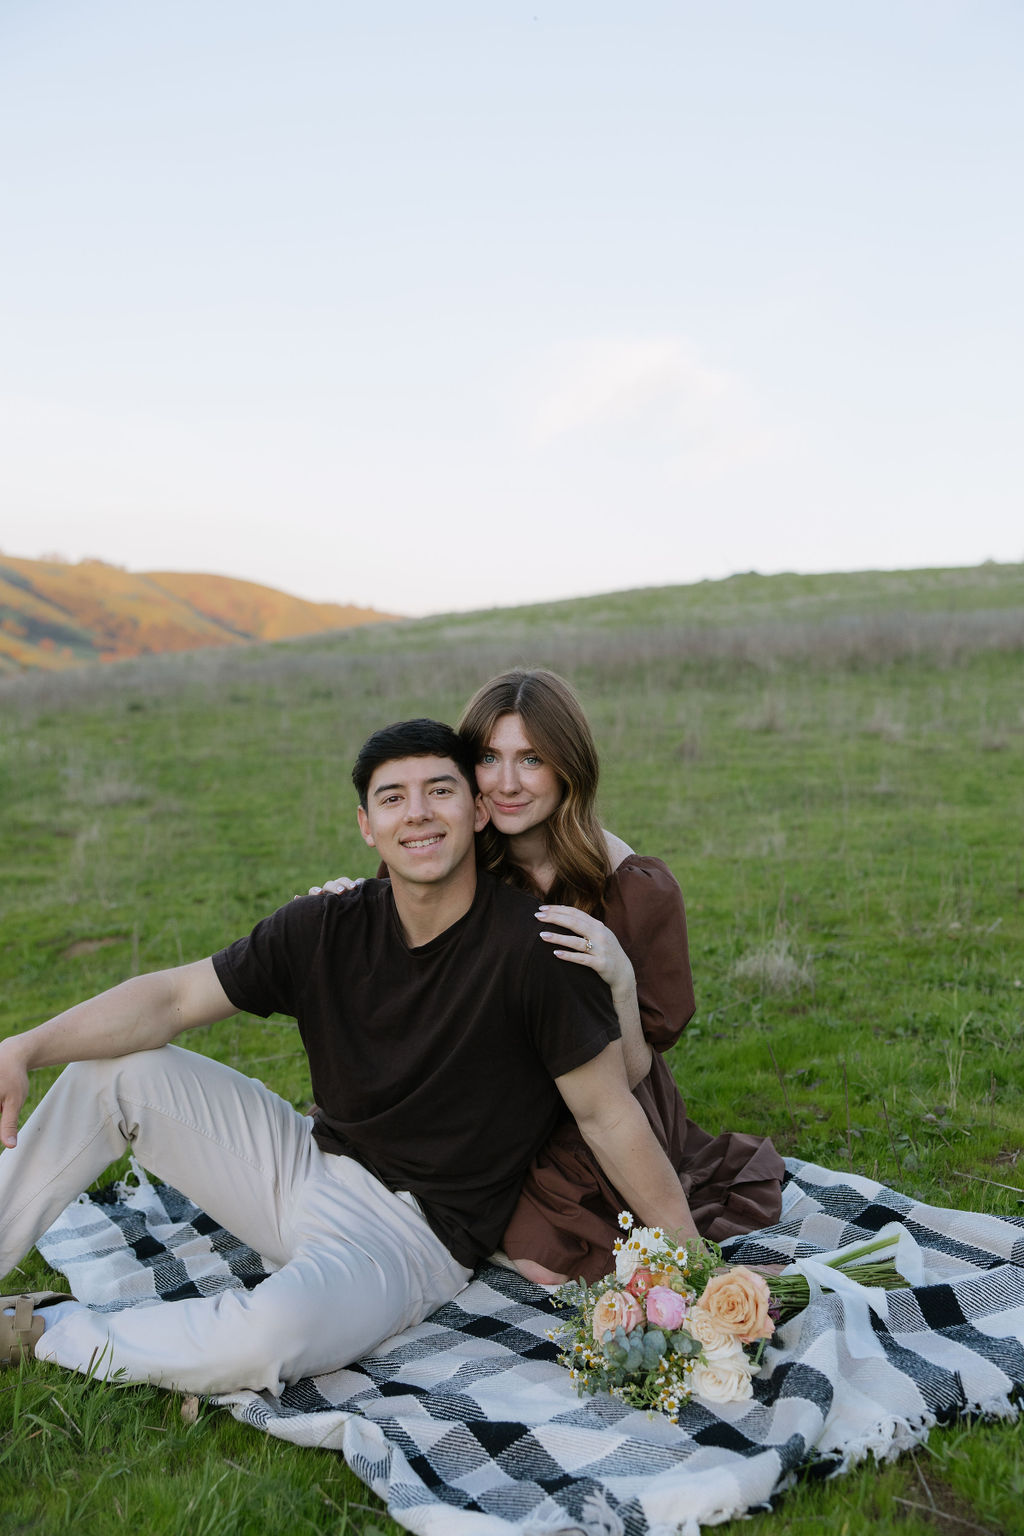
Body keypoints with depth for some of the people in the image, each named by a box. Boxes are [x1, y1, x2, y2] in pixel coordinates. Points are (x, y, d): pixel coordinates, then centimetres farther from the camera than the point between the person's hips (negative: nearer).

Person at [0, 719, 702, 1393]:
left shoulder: (536, 946, -19)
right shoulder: (327, 927, -5)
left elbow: (609, 1115, -14)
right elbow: (173, 999, -3)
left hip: (416, 1233, -5)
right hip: (308, 1165, 6)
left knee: (269, 1334, -35)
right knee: (120, 1067, -2)